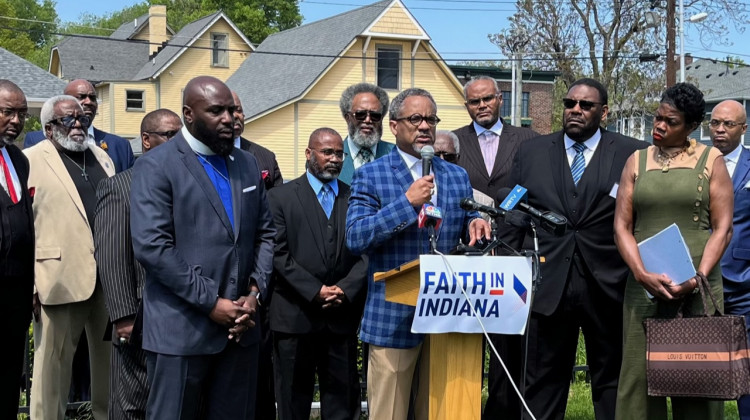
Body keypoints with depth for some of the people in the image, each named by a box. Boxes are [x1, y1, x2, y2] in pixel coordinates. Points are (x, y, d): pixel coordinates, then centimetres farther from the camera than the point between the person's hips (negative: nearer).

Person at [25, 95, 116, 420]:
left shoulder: (101, 157, 16)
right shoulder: (31, 160, -3)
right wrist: (27, 282, -13)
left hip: (109, 273, 6)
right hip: (61, 276, -6)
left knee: (109, 354, 14)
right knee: (54, 359, 2)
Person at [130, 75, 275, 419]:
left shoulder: (247, 164, 14)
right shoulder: (156, 167, -6)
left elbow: (265, 233, 15)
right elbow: (152, 246, -15)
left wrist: (254, 292, -1)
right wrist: (211, 302, -15)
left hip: (239, 325, 5)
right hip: (182, 331, -5)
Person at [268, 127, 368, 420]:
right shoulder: (281, 197, 3)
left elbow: (366, 252, 5)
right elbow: (279, 254, -6)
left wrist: (345, 289, -11)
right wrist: (316, 291, -13)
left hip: (343, 316, 2)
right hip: (295, 315, -2)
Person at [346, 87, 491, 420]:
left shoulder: (457, 176, 13)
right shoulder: (371, 175, -1)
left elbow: (468, 234, 16)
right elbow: (355, 238, -12)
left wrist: (476, 224, -8)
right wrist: (407, 202, -19)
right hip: (393, 318, -4)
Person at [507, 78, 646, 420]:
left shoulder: (635, 154, 1)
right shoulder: (531, 152, 9)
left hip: (608, 286, -1)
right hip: (547, 285, 2)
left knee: (612, 382, 9)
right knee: (542, 383, 7)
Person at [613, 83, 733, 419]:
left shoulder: (710, 160, 5)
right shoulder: (637, 161, 10)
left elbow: (722, 228, 0)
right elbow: (621, 226, 4)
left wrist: (698, 278, -14)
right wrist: (642, 274, -11)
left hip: (698, 286, -1)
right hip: (644, 283, 2)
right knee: (640, 373, 0)